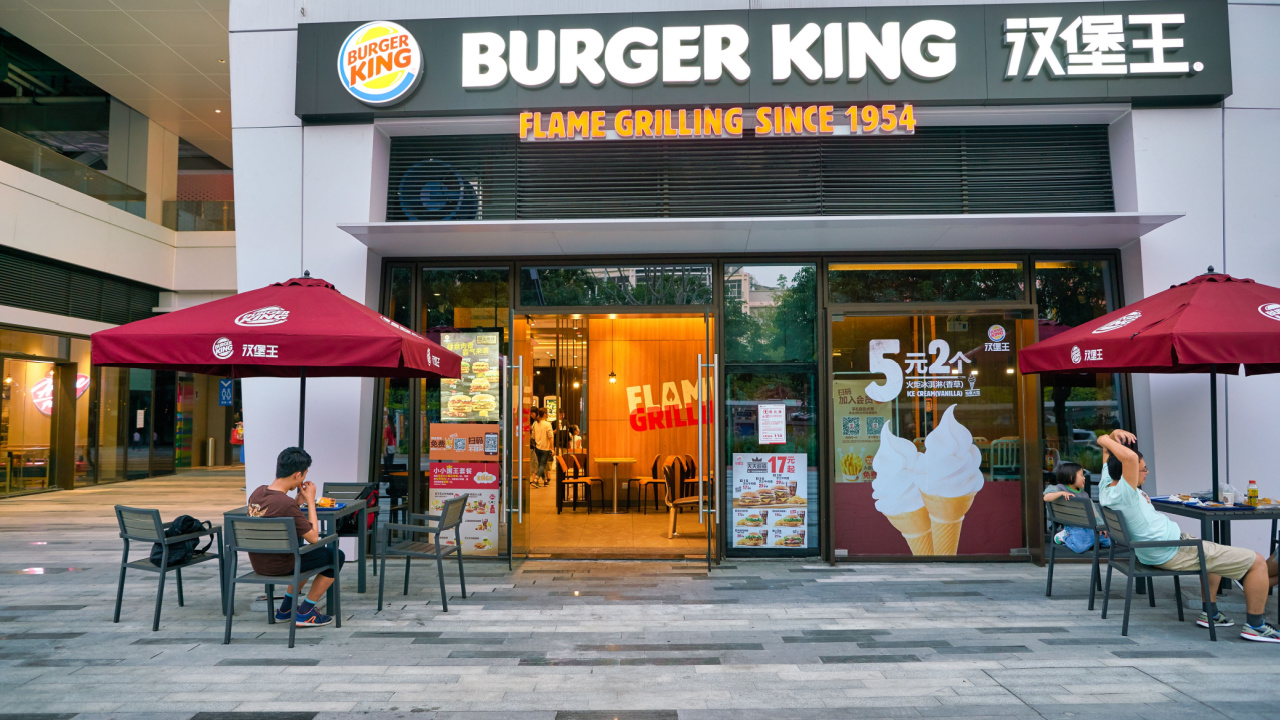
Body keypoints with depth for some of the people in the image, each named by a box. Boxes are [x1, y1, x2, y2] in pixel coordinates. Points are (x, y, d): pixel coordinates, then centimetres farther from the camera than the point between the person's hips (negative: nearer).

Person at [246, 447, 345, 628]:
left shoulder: (258, 492, -3)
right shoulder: (286, 503, -28)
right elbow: (313, 537, -18)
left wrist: (299, 500, 3)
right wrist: (310, 500, -12)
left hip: (258, 564, 9)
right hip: (279, 566, -9)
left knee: (306, 551, 33)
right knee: (337, 556, 5)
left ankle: (286, 608, 32)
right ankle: (305, 613, 10)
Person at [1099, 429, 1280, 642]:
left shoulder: (1106, 487, -3)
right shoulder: (1123, 494, -31)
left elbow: (1111, 454, 9)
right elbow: (1130, 457, -47)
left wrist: (1115, 434, -12)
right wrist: (1105, 439, -34)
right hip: (1173, 553, -11)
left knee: (1215, 552, 38)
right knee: (1256, 562, 1)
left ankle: (1210, 613, 41)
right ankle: (1255, 626, 14)